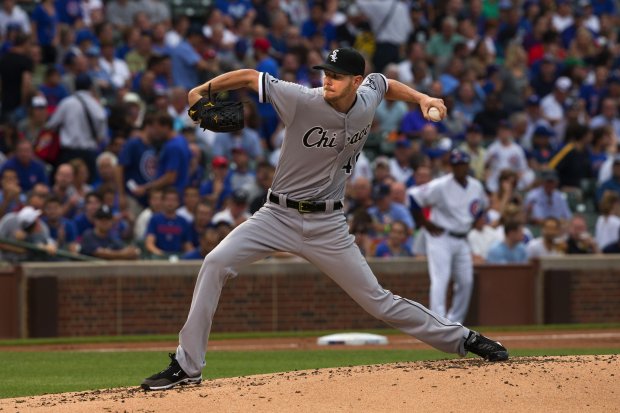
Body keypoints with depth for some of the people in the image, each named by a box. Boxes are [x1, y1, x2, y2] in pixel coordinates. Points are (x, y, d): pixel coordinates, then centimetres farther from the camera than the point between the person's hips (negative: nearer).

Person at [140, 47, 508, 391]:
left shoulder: (367, 100, -5)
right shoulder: (303, 100, -16)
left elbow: (382, 82, 20)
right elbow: (250, 77, -10)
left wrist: (421, 98, 9)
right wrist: (202, 91, -14)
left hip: (327, 224, 1)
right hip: (279, 216, -1)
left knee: (378, 301, 2)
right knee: (216, 264, -21)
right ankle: (187, 366, -15)